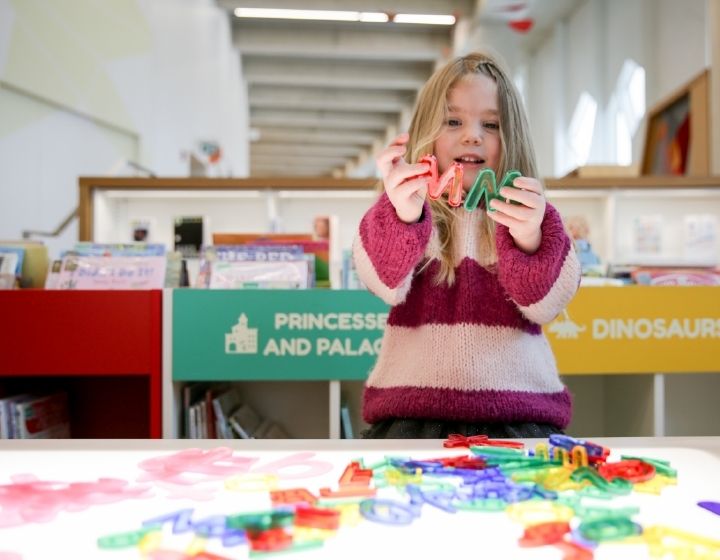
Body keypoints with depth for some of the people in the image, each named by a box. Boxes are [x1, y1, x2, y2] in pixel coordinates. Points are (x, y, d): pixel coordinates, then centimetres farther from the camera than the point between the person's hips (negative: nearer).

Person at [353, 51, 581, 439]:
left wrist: (529, 241, -26)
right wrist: (403, 218, -33)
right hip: (412, 413, 0)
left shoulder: (525, 214, 10)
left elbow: (545, 305, -7)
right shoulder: (406, 209, 8)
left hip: (517, 417, 1)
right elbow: (386, 284, -13)